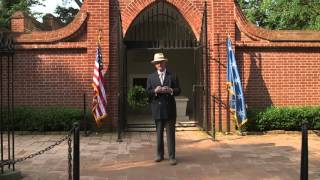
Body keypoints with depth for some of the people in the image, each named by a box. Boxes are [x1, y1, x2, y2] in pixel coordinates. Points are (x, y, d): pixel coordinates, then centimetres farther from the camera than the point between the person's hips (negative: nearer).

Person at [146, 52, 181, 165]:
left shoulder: (173, 76, 6)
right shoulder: (151, 77, 10)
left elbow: (178, 90, 2)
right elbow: (148, 92, 4)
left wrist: (170, 90, -18)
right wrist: (155, 91, -16)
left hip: (169, 109, -2)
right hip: (157, 109, 2)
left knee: (170, 133, -3)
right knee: (159, 133, 11)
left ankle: (172, 157, 1)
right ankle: (160, 154, 22)